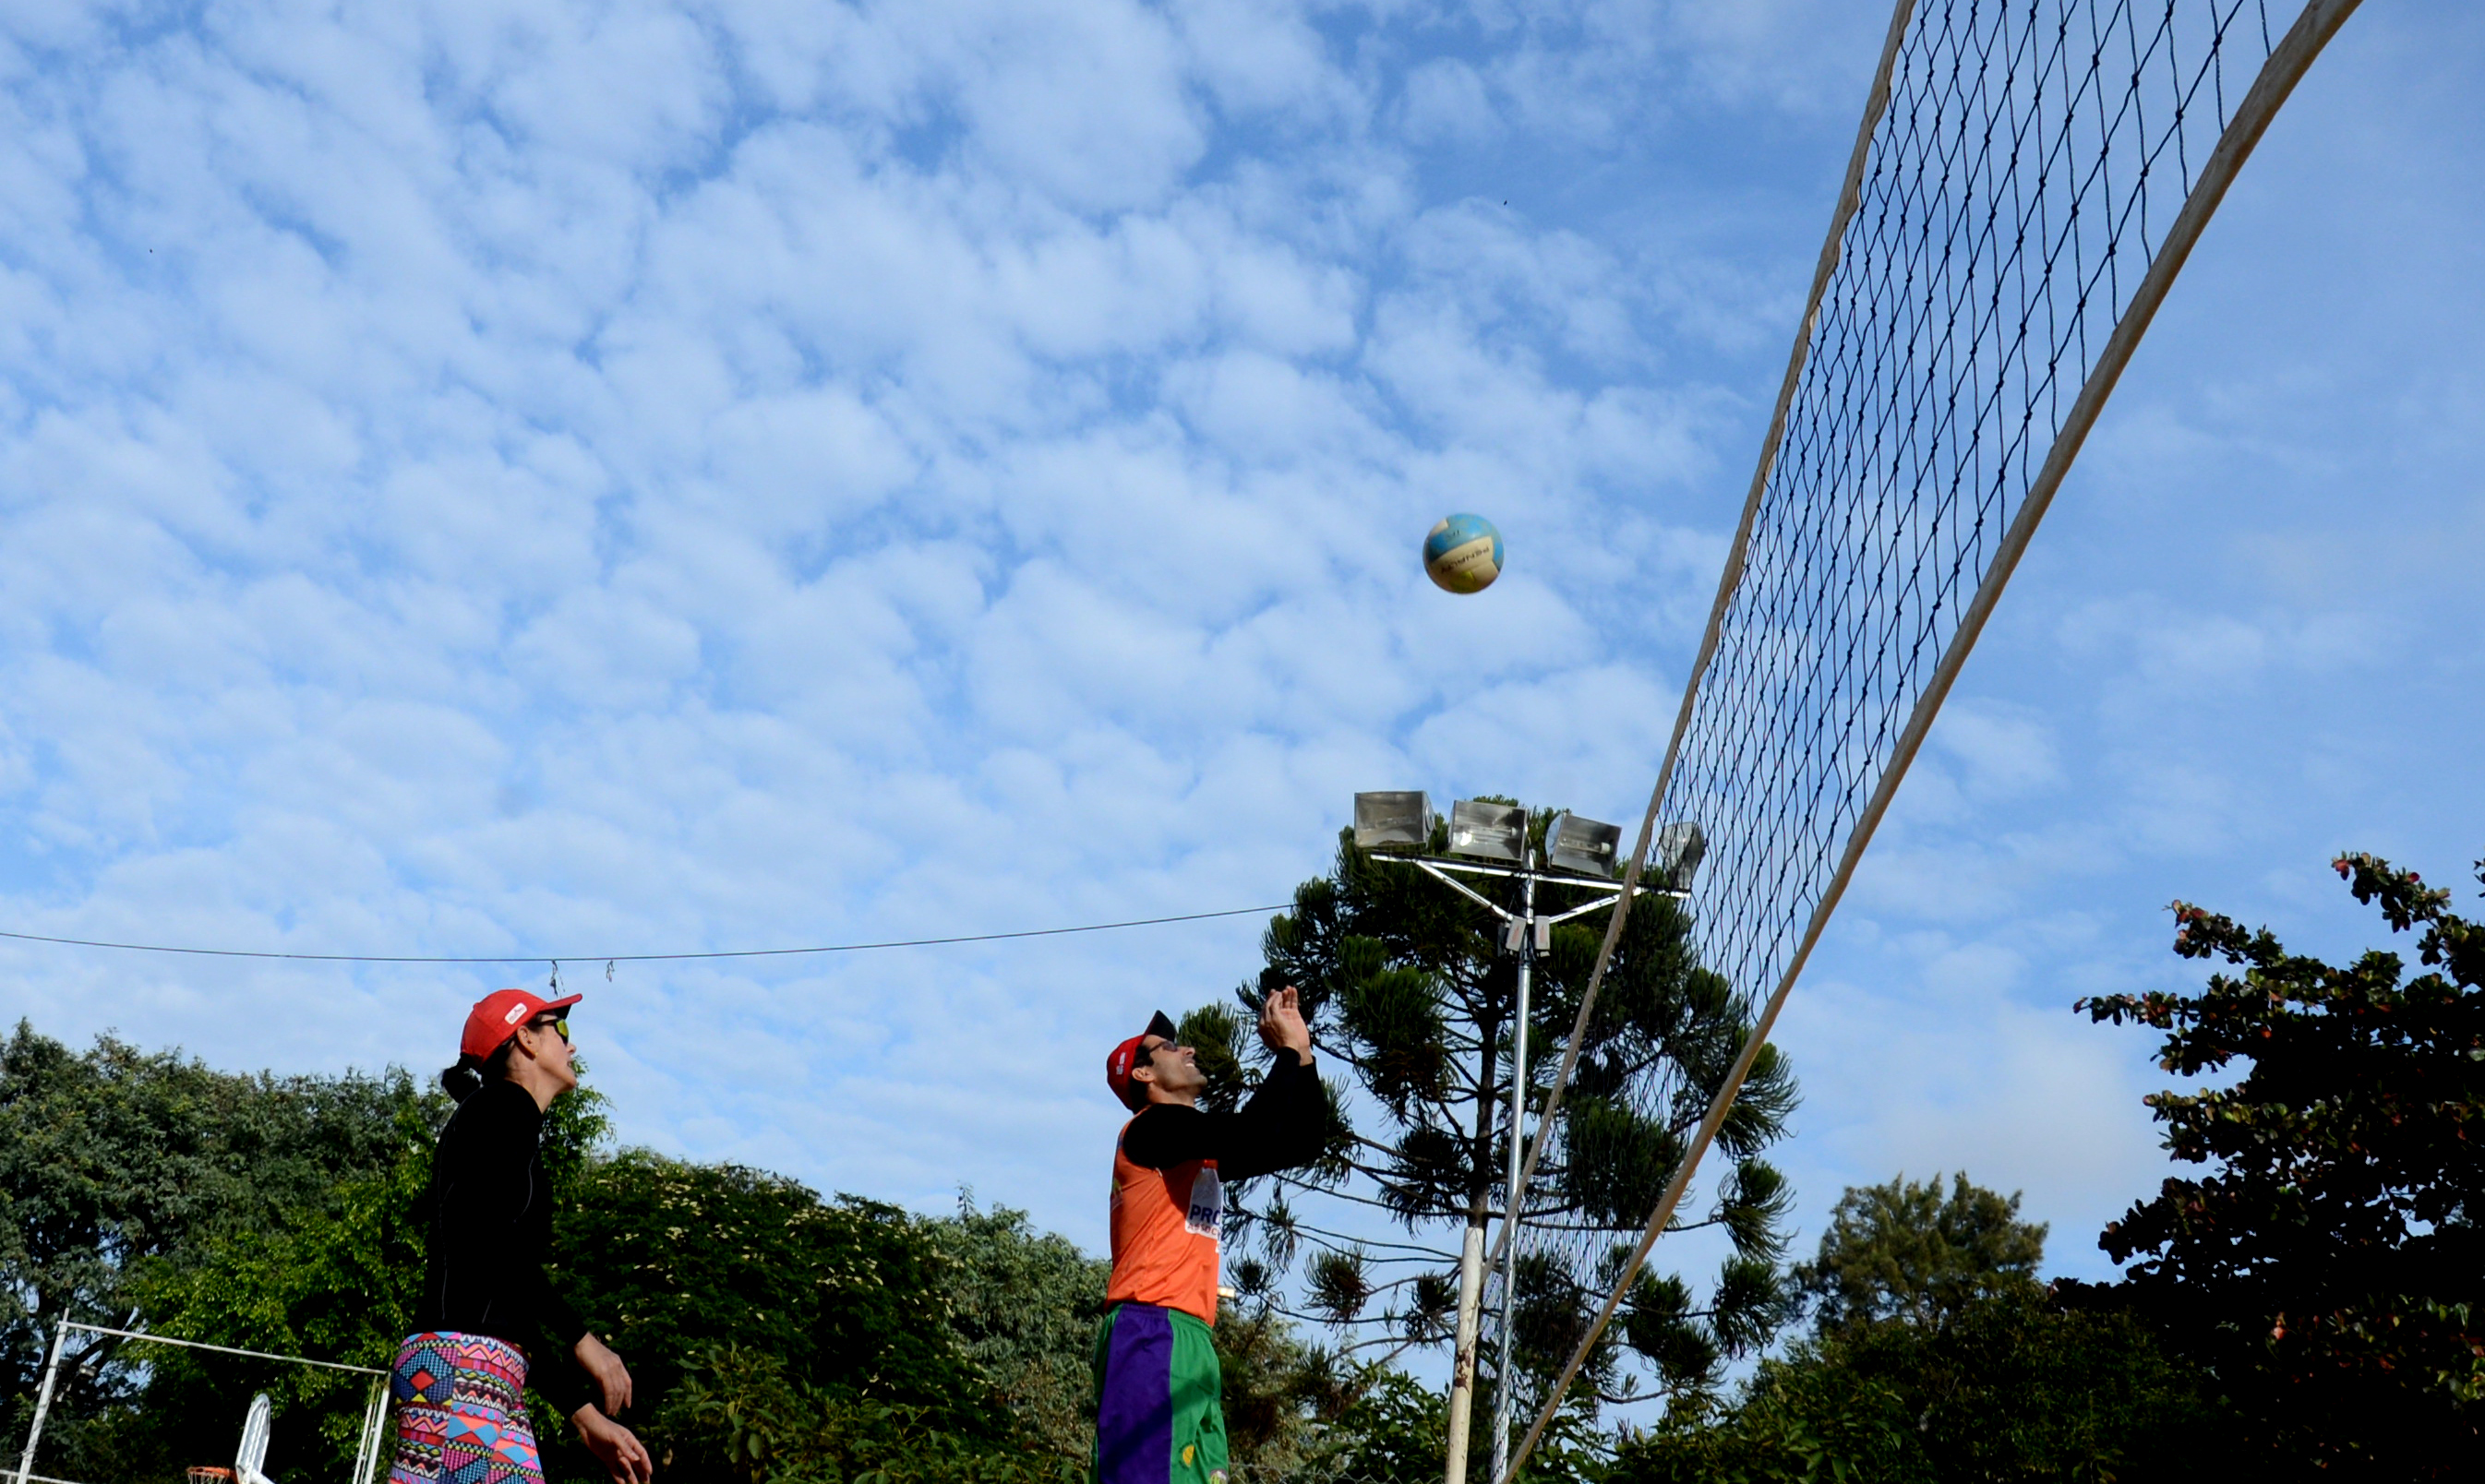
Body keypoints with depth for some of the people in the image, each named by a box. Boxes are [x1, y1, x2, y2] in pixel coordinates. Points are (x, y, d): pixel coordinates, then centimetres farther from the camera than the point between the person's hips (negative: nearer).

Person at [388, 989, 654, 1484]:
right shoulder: (504, 1106, 2)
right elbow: (485, 1238, -13)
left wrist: (585, 1414, 22)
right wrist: (582, 1339, -11)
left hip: (492, 1386, 9)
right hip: (459, 1366, -9)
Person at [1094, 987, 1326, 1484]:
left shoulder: (1202, 1149, 25)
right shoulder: (1151, 1126, -3)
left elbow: (1300, 1143, 27)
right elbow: (1250, 1132, -19)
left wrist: (1303, 1055, 18)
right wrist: (1289, 1051, -5)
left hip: (1190, 1337, 9)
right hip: (1151, 1332, -9)